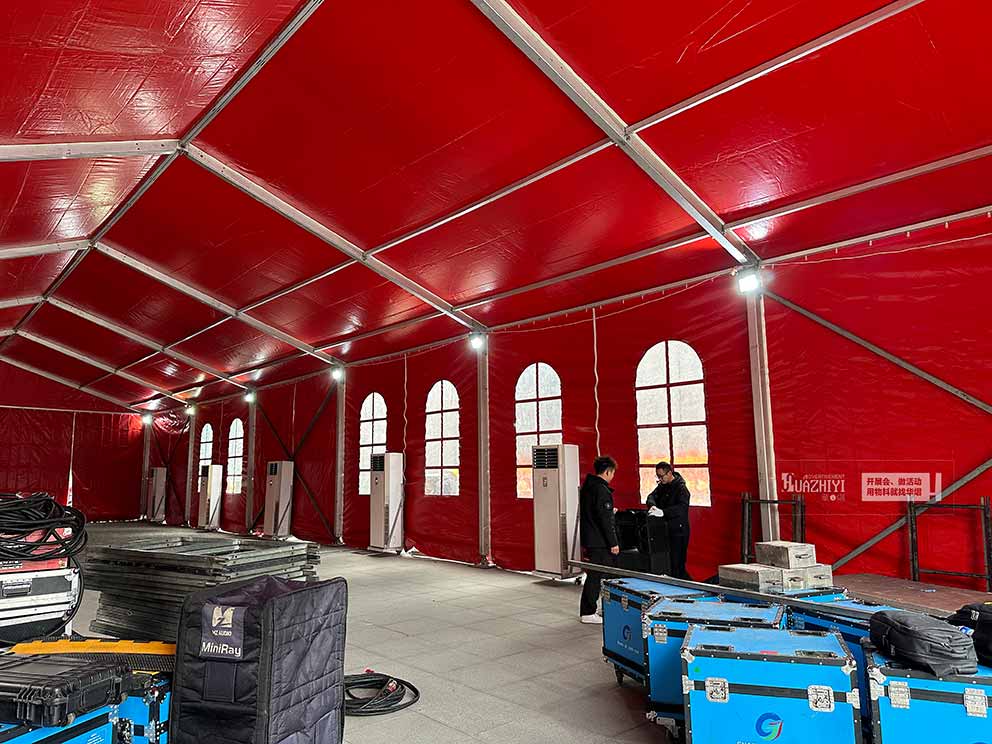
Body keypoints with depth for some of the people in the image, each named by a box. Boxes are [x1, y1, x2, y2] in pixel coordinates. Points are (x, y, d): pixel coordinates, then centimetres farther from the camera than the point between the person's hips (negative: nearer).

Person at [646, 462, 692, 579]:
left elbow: (682, 507, -25)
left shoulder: (681, 488, -12)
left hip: (678, 531, -8)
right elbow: (652, 496, 7)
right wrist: (652, 505, -16)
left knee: (677, 564, -10)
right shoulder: (662, 485, 12)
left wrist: (663, 512, -34)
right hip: (666, 529, 8)